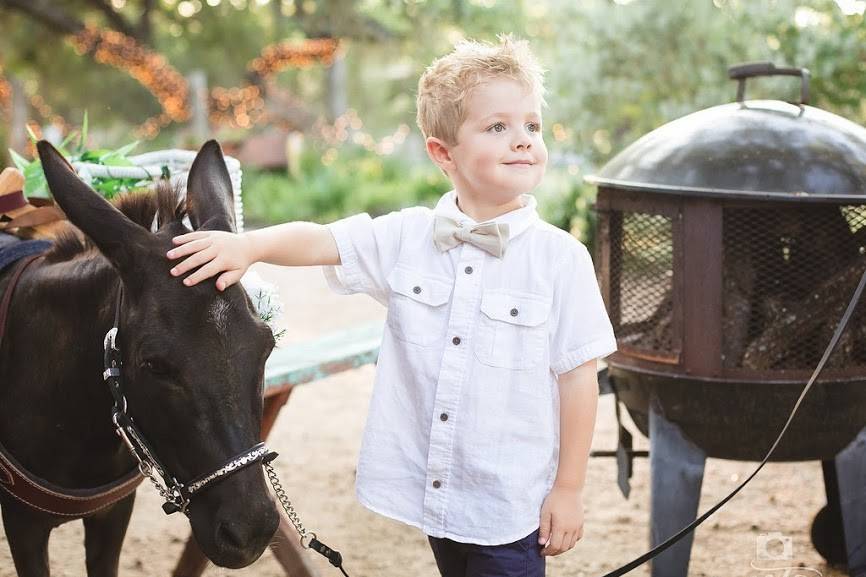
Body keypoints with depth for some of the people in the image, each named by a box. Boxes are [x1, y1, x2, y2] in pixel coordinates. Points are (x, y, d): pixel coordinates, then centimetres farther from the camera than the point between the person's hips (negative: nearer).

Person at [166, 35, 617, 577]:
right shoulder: (406, 238, -1)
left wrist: (569, 489, -5)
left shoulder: (561, 258, -11)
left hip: (512, 504, -3)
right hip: (434, 492, 3)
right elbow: (320, 240, -4)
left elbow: (578, 375, -7)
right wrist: (247, 245, -25)